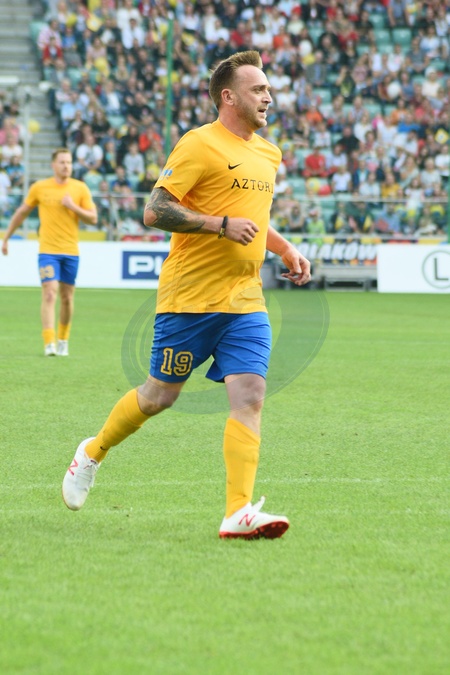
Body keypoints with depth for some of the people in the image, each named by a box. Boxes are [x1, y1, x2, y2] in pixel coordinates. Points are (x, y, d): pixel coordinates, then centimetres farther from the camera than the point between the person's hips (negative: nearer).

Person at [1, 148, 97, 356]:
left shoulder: (80, 188, 2)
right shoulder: (39, 187, 1)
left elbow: (93, 218, 0)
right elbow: (21, 213, 11)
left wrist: (73, 206, -15)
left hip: (71, 252, 2)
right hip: (48, 250, -2)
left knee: (67, 297, 8)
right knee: (49, 294, -13)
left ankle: (63, 340, 24)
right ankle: (49, 343, -16)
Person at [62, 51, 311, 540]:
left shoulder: (268, 154, 15)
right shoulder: (199, 144, -10)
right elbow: (155, 211, -15)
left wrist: (285, 250, 17)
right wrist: (223, 225, -21)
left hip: (245, 300, 6)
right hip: (190, 296, -6)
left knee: (249, 397, -9)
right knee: (161, 394, 5)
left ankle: (239, 512, -12)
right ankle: (93, 453, 32)